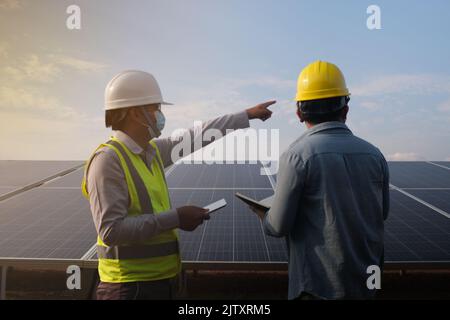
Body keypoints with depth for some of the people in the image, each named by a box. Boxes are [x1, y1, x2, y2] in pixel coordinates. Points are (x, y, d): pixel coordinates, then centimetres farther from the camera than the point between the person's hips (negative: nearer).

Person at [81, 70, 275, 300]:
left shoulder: (153, 150, 7)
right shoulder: (108, 160, -18)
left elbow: (196, 136, 18)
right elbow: (111, 230, -24)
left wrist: (247, 115, 24)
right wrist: (175, 218, -22)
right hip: (131, 286, -8)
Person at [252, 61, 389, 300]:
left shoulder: (297, 156, -15)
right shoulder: (374, 155, -2)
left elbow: (279, 227, -12)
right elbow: (382, 214, 10)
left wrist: (264, 216, 9)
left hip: (320, 284, -5)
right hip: (367, 281, 5)